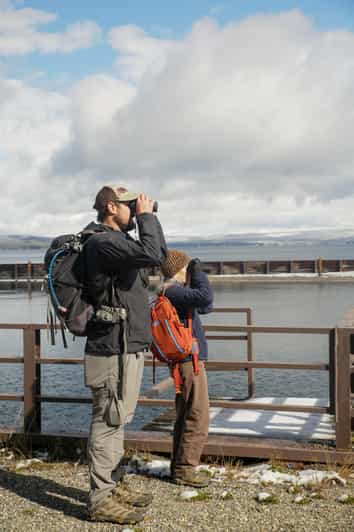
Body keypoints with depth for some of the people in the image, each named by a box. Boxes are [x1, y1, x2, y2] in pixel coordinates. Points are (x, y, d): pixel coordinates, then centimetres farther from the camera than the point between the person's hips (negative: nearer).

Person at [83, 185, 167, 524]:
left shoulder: (118, 240, 17)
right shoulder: (103, 242, -17)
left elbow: (160, 252, 27)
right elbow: (152, 255, -27)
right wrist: (146, 216, -15)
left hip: (128, 346, 11)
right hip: (114, 349, -11)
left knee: (117, 421, 17)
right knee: (108, 422, -4)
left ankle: (113, 485, 29)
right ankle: (100, 500, 5)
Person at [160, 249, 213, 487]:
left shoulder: (174, 293, 15)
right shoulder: (172, 291, -17)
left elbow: (205, 307, 20)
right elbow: (205, 297, -30)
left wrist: (194, 275, 12)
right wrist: (198, 271, -14)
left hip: (185, 362, 11)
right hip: (189, 362, -11)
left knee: (185, 417, 16)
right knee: (197, 419, -4)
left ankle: (179, 465, 24)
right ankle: (184, 469, 3)